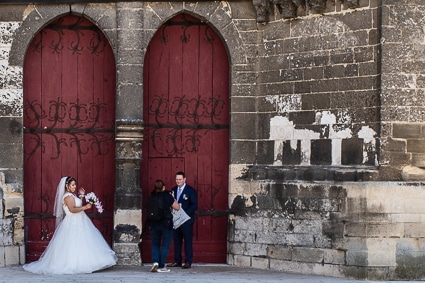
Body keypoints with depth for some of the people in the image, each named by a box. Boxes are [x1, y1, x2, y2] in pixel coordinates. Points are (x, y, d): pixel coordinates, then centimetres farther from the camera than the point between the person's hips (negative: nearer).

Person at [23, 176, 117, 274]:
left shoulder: (72, 195, 16)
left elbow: (78, 206, 19)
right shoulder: (68, 196, -15)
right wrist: (85, 207, -19)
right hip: (73, 225, -10)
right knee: (75, 246, -10)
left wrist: (81, 196, 14)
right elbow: (72, 209, -24)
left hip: (79, 223, 10)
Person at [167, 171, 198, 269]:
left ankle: (188, 262, 0)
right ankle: (177, 261, 13)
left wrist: (185, 214, -18)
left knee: (187, 241, -3)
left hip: (186, 220, -5)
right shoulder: (173, 190, 13)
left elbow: (194, 205, -8)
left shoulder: (190, 190, -3)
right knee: (177, 241, 7)